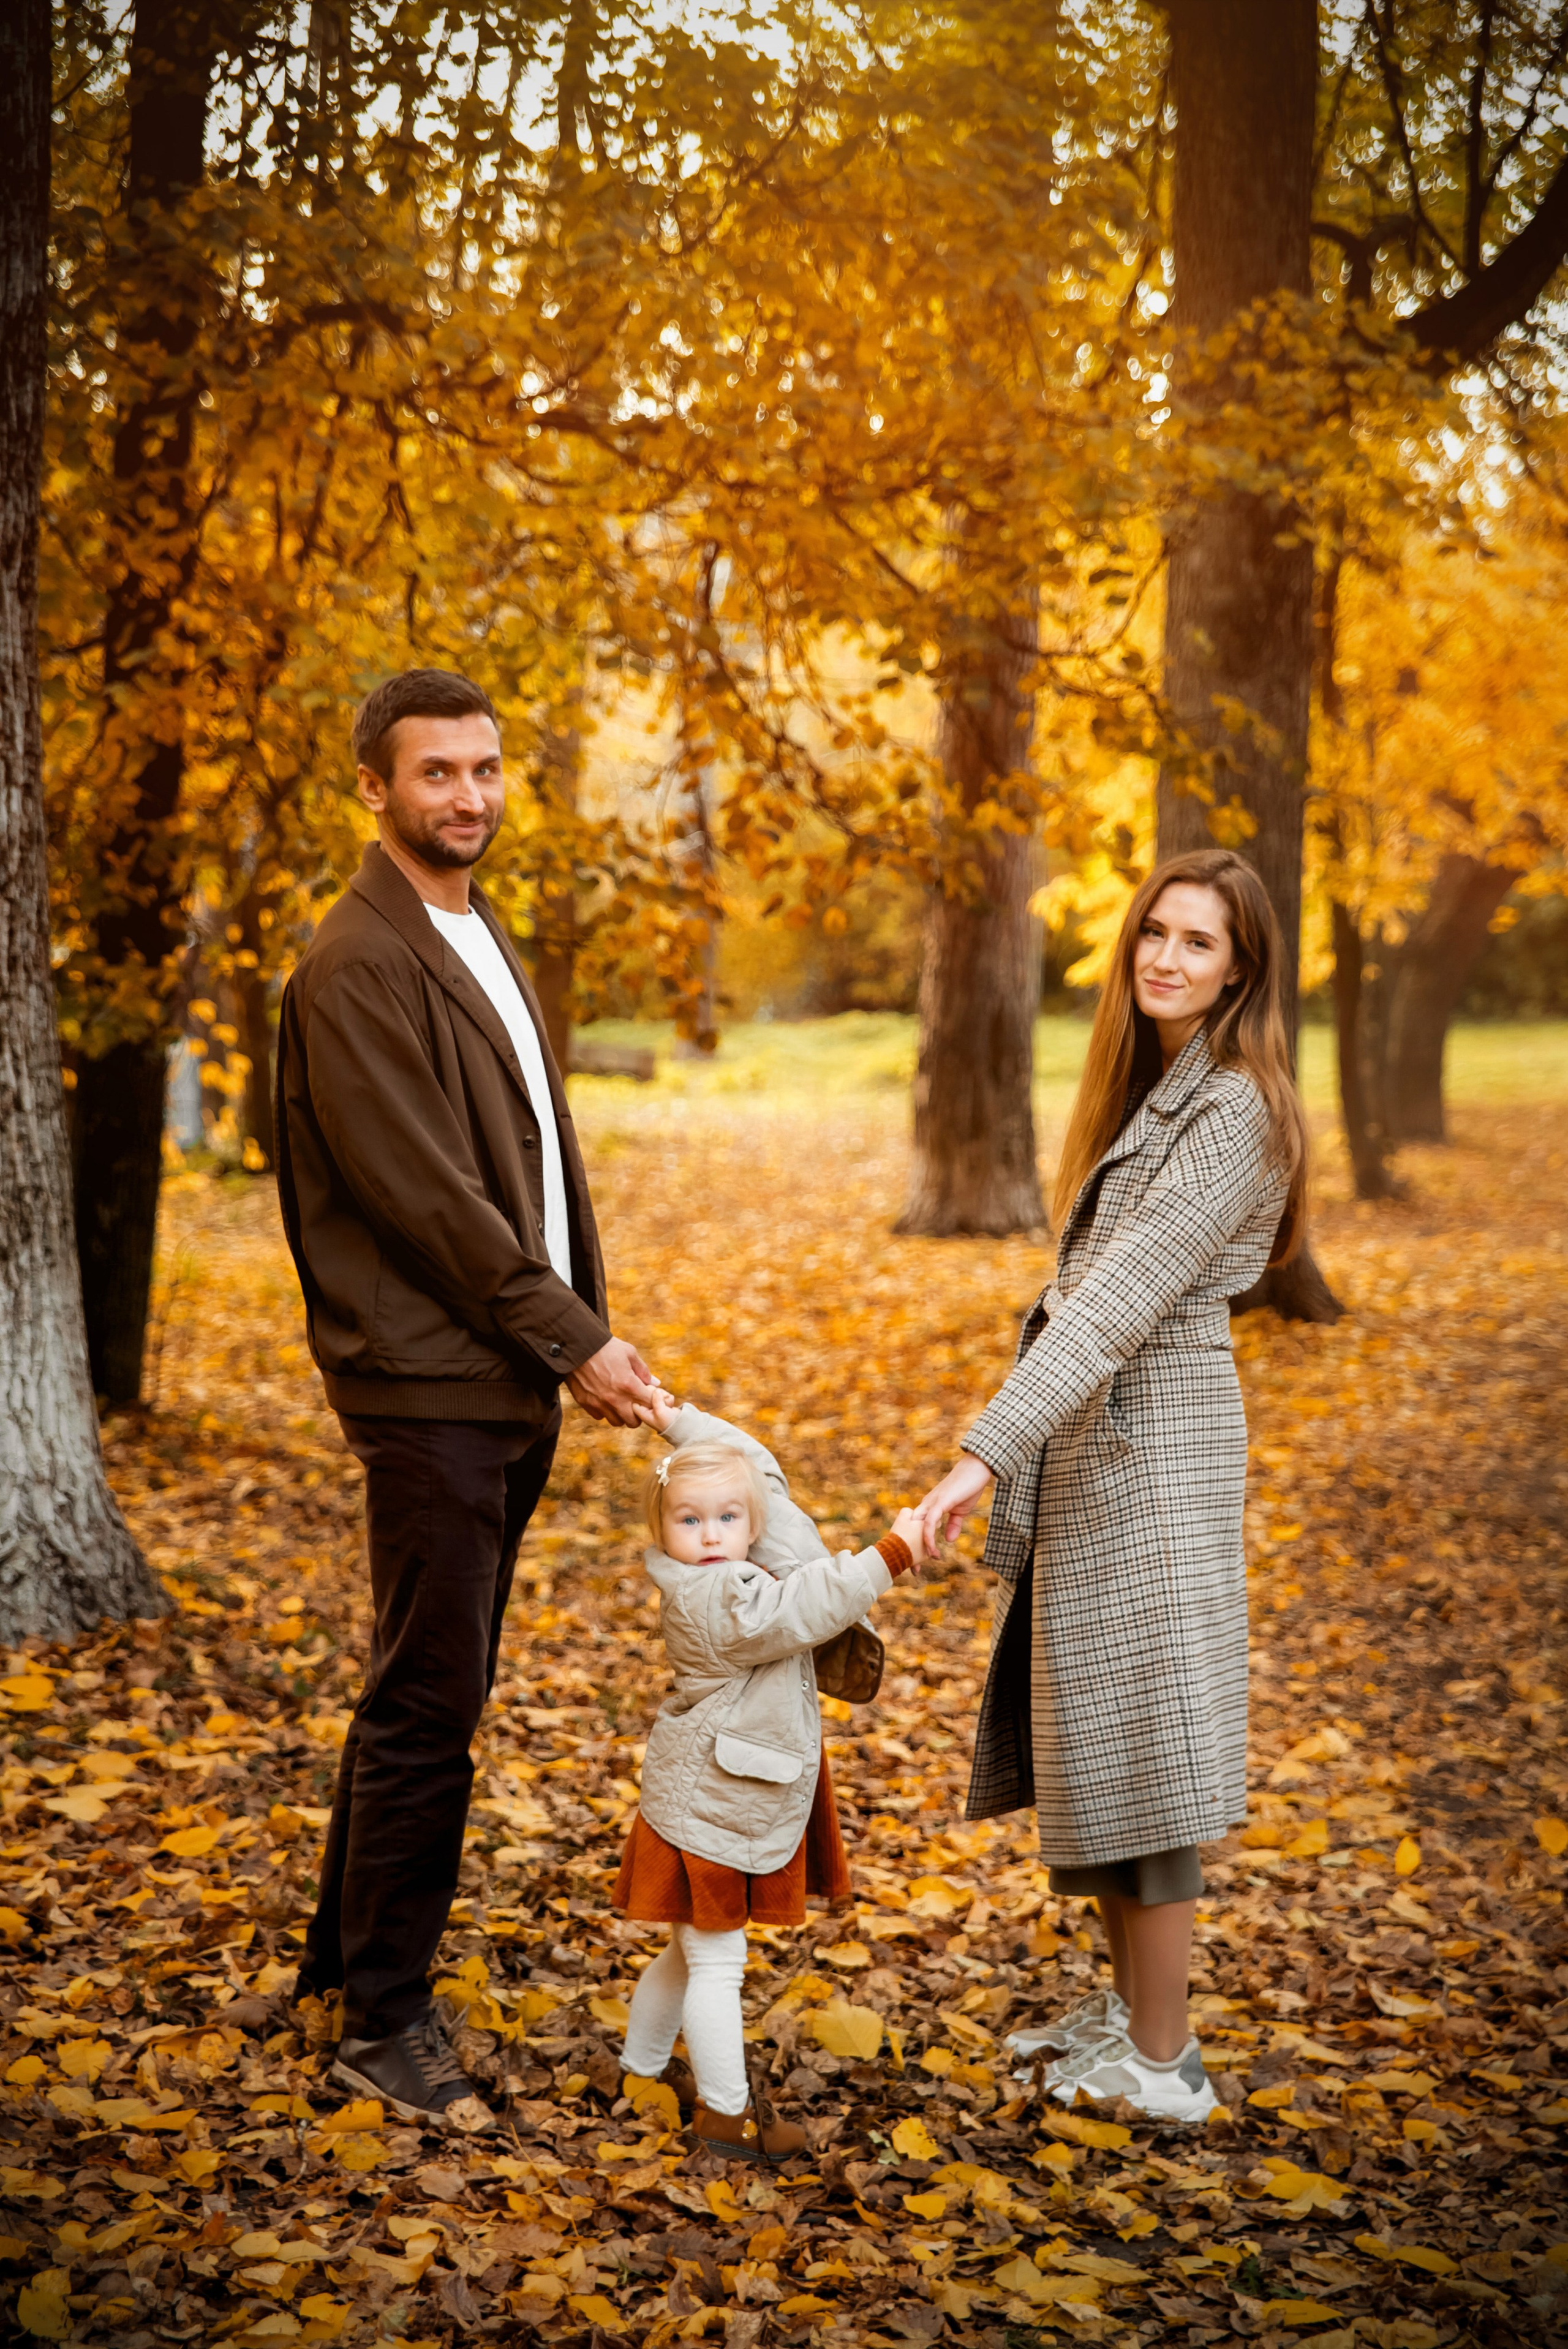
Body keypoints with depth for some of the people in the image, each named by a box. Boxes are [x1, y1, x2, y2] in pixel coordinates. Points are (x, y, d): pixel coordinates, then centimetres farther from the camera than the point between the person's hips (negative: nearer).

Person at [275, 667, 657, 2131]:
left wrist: (591, 1324, 9)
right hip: (429, 1388, -9)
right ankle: (383, 2026, 7)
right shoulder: (358, 967, -13)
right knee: (430, 1705, -4)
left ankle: (347, 1949, 30)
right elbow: (425, 1192, -18)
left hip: (513, 1381, 9)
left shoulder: (482, 942, 17)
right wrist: (572, 1343, -14)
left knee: (425, 1692, 16)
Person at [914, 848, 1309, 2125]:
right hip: (1096, 1433, 9)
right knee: (1092, 1726, 15)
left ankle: (1162, 2060, 7)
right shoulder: (1151, 1088, 13)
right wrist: (1013, 1445, 13)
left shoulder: (1236, 1112, -17)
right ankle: (1129, 2004, 28)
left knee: (1135, 1730, -3)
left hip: (1155, 1439, -9)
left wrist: (986, 1452, -31)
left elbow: (1127, 1297, -26)